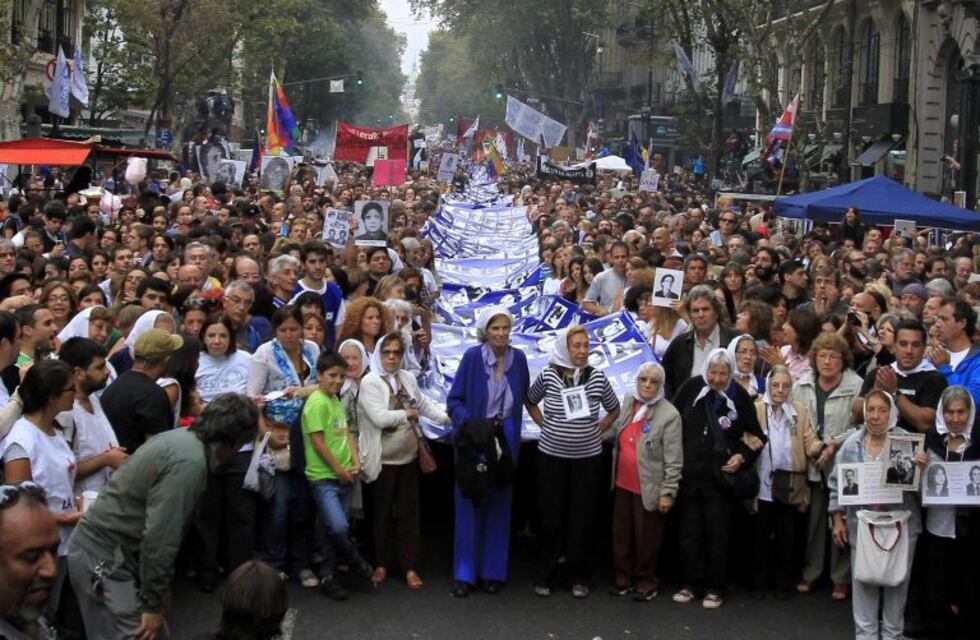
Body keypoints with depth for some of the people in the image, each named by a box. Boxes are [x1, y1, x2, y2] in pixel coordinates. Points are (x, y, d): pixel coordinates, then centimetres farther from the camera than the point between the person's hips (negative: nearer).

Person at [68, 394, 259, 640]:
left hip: (107, 548, 10)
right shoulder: (189, 461, -22)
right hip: (104, 557, -10)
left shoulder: (183, 438, 8)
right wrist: (153, 604, -17)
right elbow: (160, 536, -25)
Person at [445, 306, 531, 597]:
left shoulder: (518, 358, 1)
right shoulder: (473, 357, -8)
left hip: (506, 441, 3)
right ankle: (465, 574, 8)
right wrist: (469, 423, -21)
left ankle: (492, 572, 17)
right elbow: (454, 400, -6)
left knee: (499, 508, 8)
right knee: (469, 507, 1)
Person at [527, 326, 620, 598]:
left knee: (582, 519, 4)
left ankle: (578, 578, 15)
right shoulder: (548, 376, -5)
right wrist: (544, 424, 5)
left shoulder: (597, 378, -3)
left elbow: (614, 409, 12)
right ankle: (545, 576, 15)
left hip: (587, 458, 1)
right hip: (551, 456, 0)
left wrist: (598, 429, 3)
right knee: (551, 517, 4)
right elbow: (529, 400, 14)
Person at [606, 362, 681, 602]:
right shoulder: (627, 402, 4)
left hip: (648, 488, -6)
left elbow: (674, 460, -13)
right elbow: (614, 431, 23)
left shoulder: (669, 415, -14)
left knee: (646, 537, 5)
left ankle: (646, 582, 22)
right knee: (621, 534, 14)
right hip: (623, 483, 6)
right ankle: (622, 578, 29)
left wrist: (668, 492, -14)